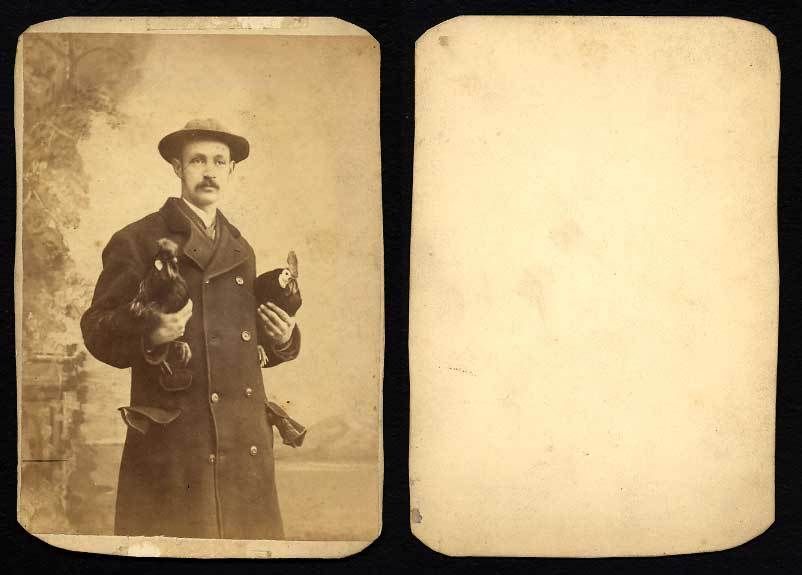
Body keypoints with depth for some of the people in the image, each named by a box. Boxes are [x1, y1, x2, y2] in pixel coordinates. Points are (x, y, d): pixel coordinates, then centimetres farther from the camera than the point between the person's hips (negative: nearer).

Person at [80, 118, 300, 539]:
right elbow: (97, 331, -5)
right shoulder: (137, 242, -1)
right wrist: (151, 334, -24)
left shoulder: (240, 249, 18)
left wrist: (282, 337, 4)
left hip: (246, 441, 6)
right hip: (173, 443, -5)